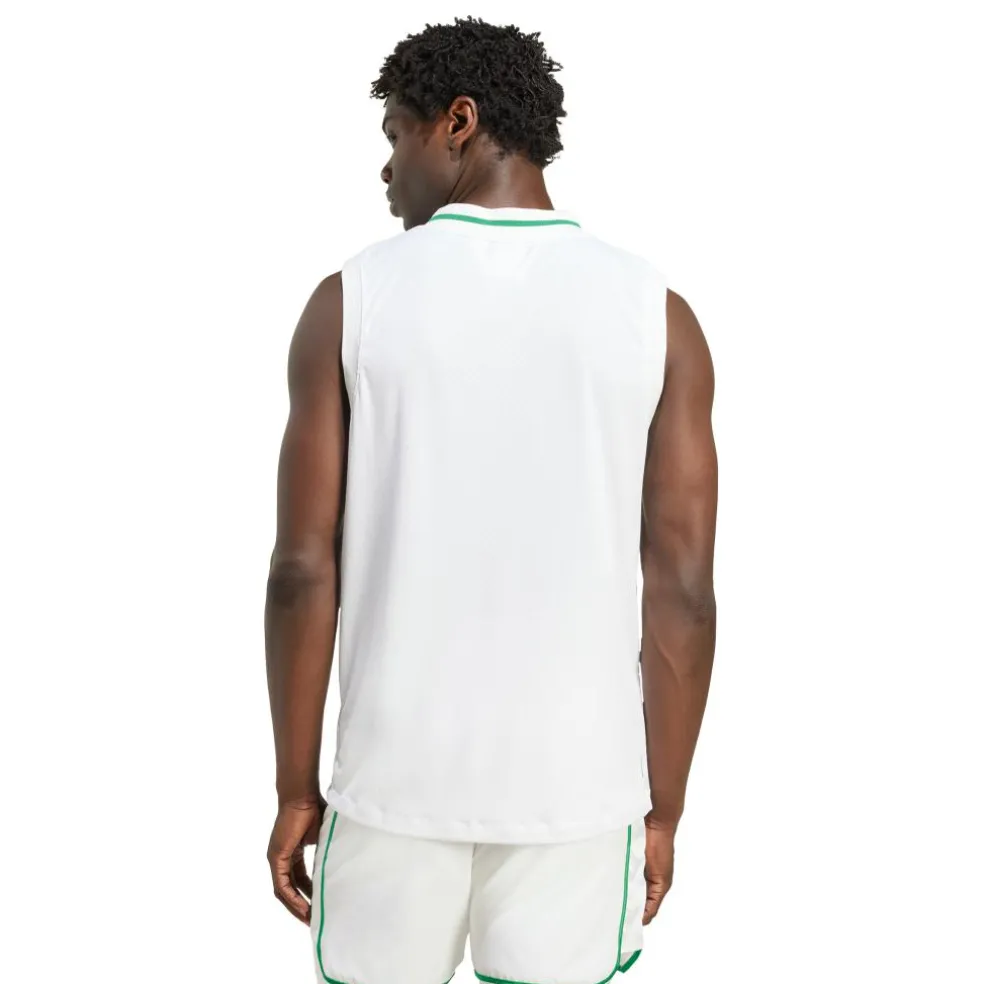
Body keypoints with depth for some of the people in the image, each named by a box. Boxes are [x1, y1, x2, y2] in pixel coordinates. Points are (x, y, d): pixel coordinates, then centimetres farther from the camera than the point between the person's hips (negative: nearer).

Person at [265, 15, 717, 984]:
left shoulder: (350, 300, -6)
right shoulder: (656, 313, -4)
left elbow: (304, 570, -6)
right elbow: (683, 590, -6)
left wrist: (295, 790, 4)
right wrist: (662, 811, 5)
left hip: (396, 778, 0)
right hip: (574, 788, 1)